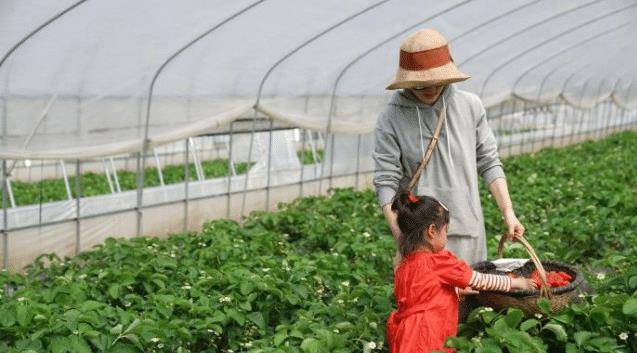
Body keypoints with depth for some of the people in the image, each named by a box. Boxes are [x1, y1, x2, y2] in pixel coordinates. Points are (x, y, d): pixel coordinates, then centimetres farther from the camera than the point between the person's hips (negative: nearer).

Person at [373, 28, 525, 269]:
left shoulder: (470, 106, 3)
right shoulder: (391, 119, -6)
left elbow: (488, 163, 10)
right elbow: (386, 182, -9)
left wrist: (508, 212, 2)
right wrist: (402, 242, -19)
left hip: (469, 234, 3)